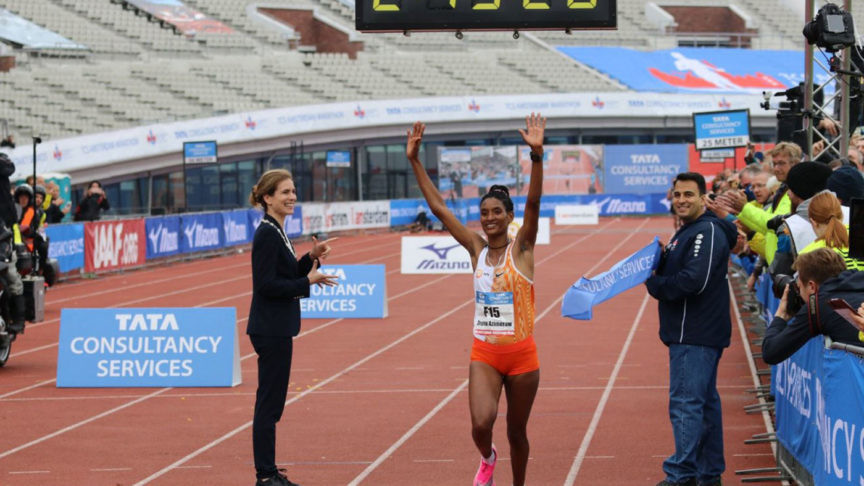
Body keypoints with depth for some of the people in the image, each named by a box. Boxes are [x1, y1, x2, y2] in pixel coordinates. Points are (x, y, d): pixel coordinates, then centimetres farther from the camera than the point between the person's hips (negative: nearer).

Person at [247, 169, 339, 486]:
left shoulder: (276, 232, 13)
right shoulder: (267, 234, -16)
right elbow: (267, 285, -21)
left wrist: (311, 258, 7)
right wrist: (307, 282, -18)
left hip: (276, 329, 10)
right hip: (270, 330, -10)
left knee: (271, 403, 14)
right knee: (269, 403, -4)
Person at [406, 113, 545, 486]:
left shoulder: (521, 249, -5)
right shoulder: (476, 248, 3)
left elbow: (533, 202, -20)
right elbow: (438, 207, 1)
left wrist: (537, 154, -34)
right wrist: (415, 161, -4)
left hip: (521, 355, -2)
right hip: (484, 354, 2)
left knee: (517, 432, 8)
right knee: (482, 423, -17)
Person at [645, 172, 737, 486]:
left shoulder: (707, 232, -14)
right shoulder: (688, 232, 19)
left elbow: (693, 281, -24)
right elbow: (674, 273, 16)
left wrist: (654, 284, -11)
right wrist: (660, 258, -5)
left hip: (695, 334, -11)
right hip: (691, 333, 11)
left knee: (685, 402, -11)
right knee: (704, 402, 15)